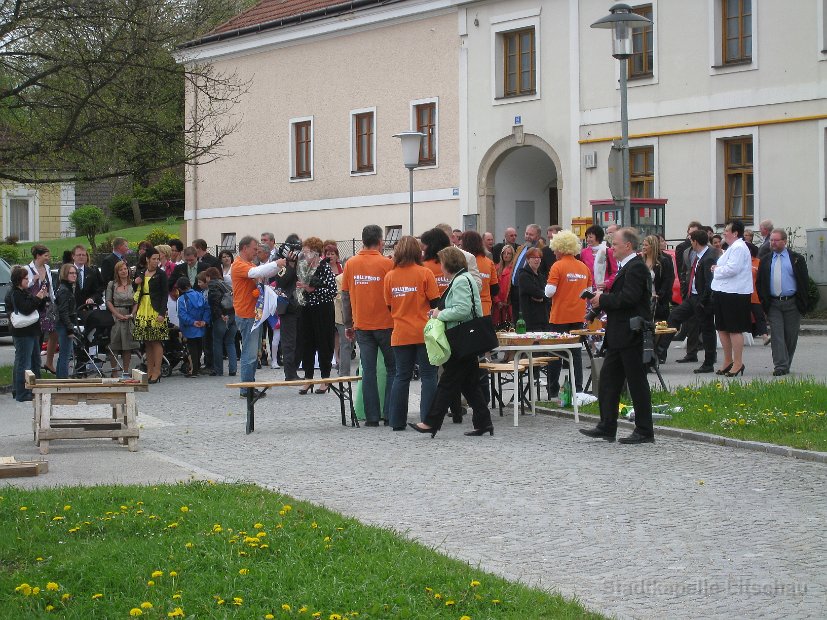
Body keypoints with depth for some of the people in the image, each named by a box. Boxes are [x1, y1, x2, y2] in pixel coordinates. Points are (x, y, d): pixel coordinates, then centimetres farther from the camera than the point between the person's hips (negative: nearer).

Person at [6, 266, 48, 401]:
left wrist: (43, 298, 1)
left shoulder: (25, 292, 15)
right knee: (24, 363, -7)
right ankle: (22, 394, -4)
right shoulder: (14, 294, -13)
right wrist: (37, 298, -19)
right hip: (22, 333, -10)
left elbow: (38, 308, 17)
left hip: (32, 331, 10)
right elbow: (26, 309, -25)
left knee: (35, 361, 16)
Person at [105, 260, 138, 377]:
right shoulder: (112, 285, 3)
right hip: (115, 318, -2)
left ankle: (126, 371, 7)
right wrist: (118, 315, -10)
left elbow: (136, 302, 7)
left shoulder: (133, 285, 8)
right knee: (114, 346, -2)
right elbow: (108, 301, -2)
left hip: (129, 318, 2)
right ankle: (114, 371, 2)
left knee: (128, 346, 2)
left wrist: (131, 314, -8)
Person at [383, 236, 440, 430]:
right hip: (424, 333, -3)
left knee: (402, 376, 10)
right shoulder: (424, 273, -8)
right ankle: (428, 420, -1)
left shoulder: (390, 276, 2)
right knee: (428, 376, 3)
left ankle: (397, 421, 11)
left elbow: (388, 305, 9)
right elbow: (435, 302, -7)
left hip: (400, 334, 3)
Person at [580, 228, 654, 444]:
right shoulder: (626, 267, 17)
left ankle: (644, 432, 4)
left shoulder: (636, 267, -15)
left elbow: (628, 298, -25)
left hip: (631, 335, -11)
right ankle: (606, 427, 17)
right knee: (608, 380, 12)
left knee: (637, 382, -3)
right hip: (619, 337, 11)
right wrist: (603, 301, 5)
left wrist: (603, 299, -14)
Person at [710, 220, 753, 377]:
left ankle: (738, 363, 1)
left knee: (735, 330, -5)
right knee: (722, 328, 14)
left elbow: (732, 269, -23)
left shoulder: (739, 248, -14)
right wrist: (718, 269, 7)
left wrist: (717, 270, -9)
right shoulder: (732, 247, 19)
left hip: (734, 295, -11)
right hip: (723, 293, 11)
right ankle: (728, 361, 24)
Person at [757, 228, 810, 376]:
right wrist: (764, 300, 2)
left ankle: (786, 365, 18)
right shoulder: (765, 260, 9)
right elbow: (759, 282, 12)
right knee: (777, 335, -8)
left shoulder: (797, 259, 3)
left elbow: (804, 281, 3)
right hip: (773, 304, 1)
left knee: (790, 335, 5)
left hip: (792, 304, -1)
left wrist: (802, 302, -3)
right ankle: (780, 366, -12)